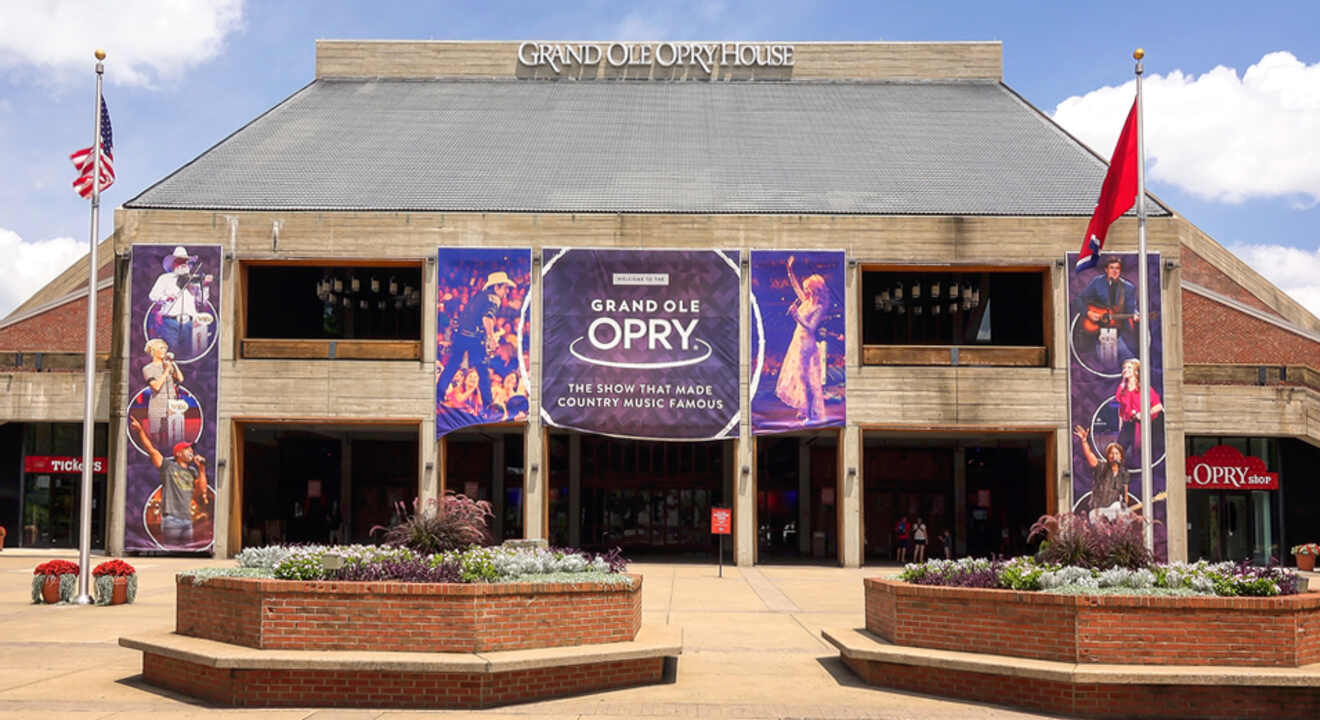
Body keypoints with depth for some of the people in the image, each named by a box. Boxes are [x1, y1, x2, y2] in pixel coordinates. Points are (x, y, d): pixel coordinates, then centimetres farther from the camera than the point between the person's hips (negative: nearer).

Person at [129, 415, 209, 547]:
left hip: (187, 518, 6)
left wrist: (202, 469, 4)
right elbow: (151, 449, -4)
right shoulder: (168, 466, 3)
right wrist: (140, 430, -13)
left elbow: (202, 489, 9)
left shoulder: (192, 471, 17)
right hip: (171, 517, -6)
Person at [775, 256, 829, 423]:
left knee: (806, 377, -6)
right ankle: (805, 409, 23)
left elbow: (810, 327, -22)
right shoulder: (806, 301, 8)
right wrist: (790, 269, 13)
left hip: (806, 343, -9)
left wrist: (797, 315, -29)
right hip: (798, 340, 9)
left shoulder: (819, 308, -14)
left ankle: (813, 413, 1)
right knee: (798, 376, 13)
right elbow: (796, 286, 19)